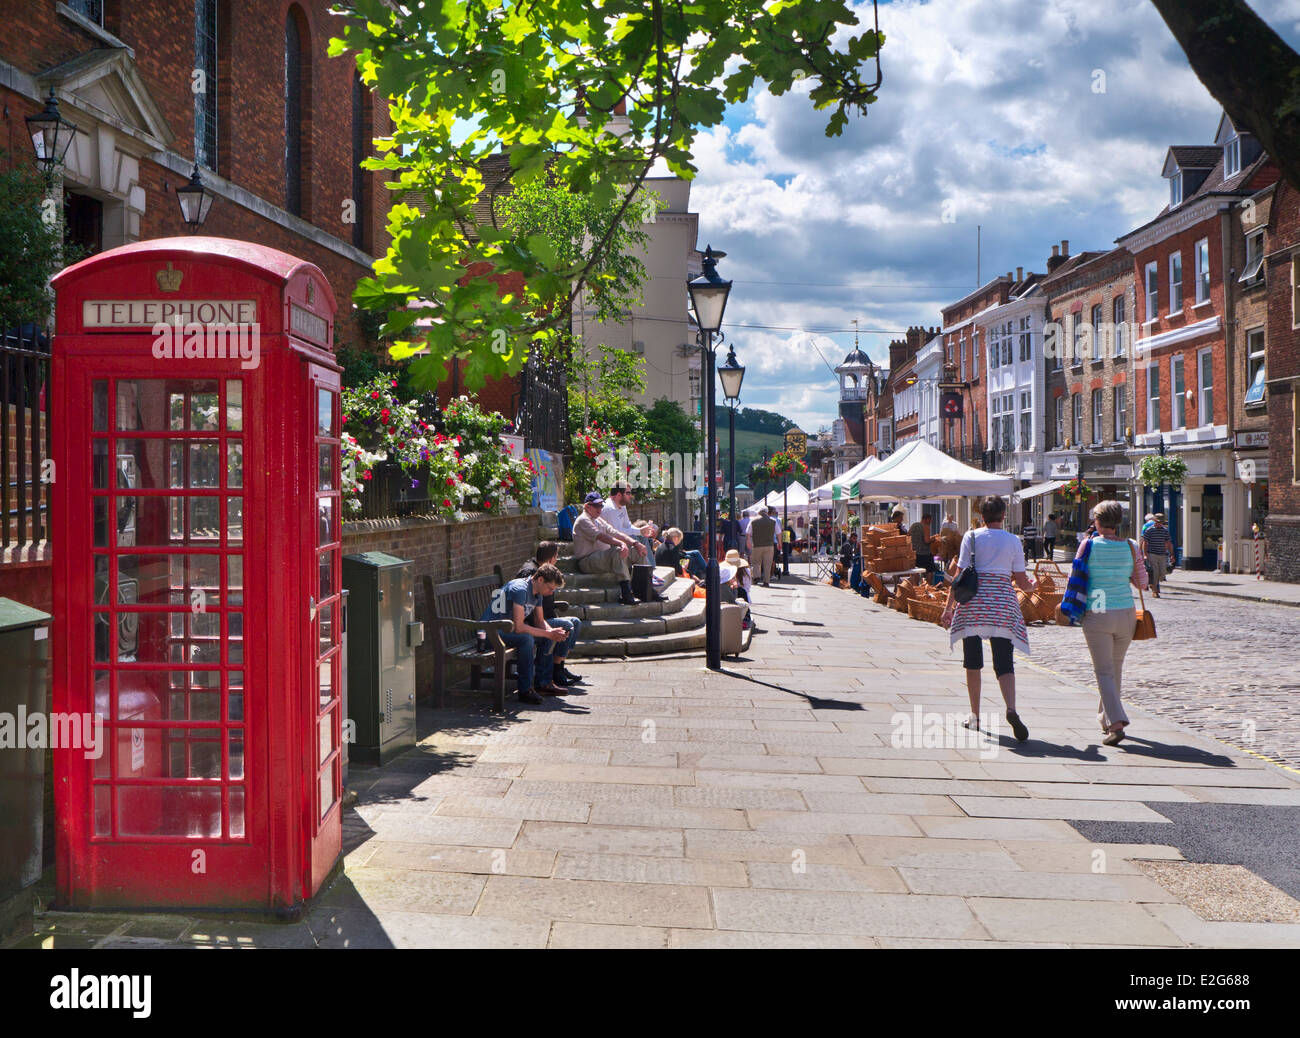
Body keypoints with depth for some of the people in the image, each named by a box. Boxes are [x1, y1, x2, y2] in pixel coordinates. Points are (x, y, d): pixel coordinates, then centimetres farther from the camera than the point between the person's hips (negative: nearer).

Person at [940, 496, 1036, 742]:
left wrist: (949, 606, 2)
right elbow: (1022, 581, 7)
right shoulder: (1014, 541, 4)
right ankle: (1011, 709, -24)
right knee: (1004, 663, 0)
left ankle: (975, 716, 17)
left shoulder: (971, 537, 1)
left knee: (973, 662, 11)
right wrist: (1032, 586, 30)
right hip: (1003, 602, 0)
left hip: (973, 601, 0)